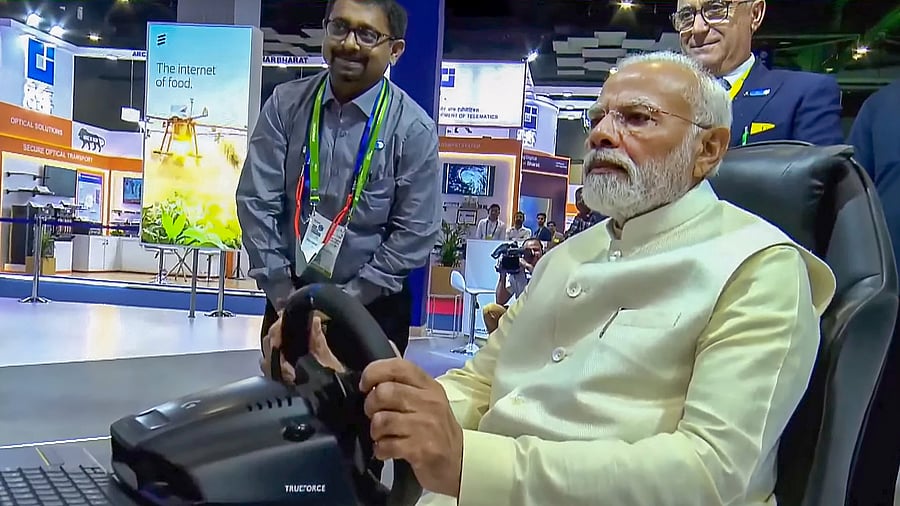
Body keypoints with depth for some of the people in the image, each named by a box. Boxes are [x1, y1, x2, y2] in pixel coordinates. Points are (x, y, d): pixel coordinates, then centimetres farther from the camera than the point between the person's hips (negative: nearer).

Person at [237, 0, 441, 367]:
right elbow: (256, 200, -6)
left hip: (371, 306, -2)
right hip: (290, 297, 3)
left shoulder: (413, 129, -13)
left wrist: (345, 301, -12)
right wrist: (280, 291, -8)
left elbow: (414, 234, -12)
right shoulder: (285, 104, -6)